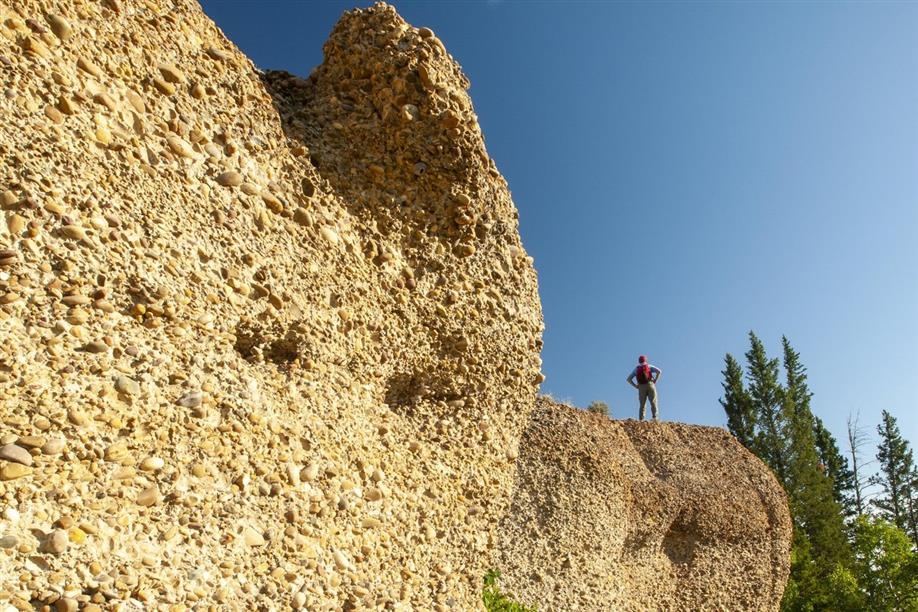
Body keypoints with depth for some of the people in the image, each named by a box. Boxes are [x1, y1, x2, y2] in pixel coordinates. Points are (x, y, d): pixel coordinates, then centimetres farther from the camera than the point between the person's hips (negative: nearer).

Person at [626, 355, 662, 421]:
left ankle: (641, 420, -9)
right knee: (653, 403, -2)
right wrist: (655, 381, 0)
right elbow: (659, 371, -3)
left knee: (642, 405, 4)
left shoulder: (636, 369, 19)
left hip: (641, 388, 2)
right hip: (650, 385, -2)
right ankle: (655, 418, -18)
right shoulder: (649, 366, 14)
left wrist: (635, 386, 9)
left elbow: (628, 379, 13)